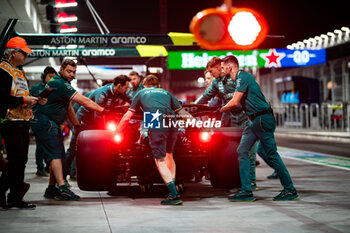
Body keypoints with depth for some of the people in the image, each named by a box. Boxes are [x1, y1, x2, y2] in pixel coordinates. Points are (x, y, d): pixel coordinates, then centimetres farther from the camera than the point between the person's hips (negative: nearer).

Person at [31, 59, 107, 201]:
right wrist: (103, 111, -16)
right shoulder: (59, 84, -17)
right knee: (56, 154, -17)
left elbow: (69, 107, 24)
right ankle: (62, 189, -24)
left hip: (52, 124, 11)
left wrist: (77, 126, 19)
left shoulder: (62, 84, 18)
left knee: (57, 155, 10)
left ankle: (51, 189, 14)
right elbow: (83, 101, -20)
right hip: (45, 123, -11)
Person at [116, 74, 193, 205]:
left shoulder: (141, 93, 26)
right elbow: (182, 112, 28)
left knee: (160, 160, -3)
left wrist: (117, 131, 34)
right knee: (169, 155, 23)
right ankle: (173, 189, 20)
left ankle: (174, 195, -14)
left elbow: (128, 116, 25)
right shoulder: (166, 93, 32)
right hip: (172, 125, 4)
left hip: (156, 126, -3)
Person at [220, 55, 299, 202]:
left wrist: (220, 110, -2)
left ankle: (290, 190, 0)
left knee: (271, 154, -7)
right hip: (255, 121, 10)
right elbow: (236, 102, 24)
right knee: (242, 151, 4)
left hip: (263, 119, -10)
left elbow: (234, 103, -16)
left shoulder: (243, 77, -12)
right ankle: (246, 191, 3)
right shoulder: (239, 79, 19)